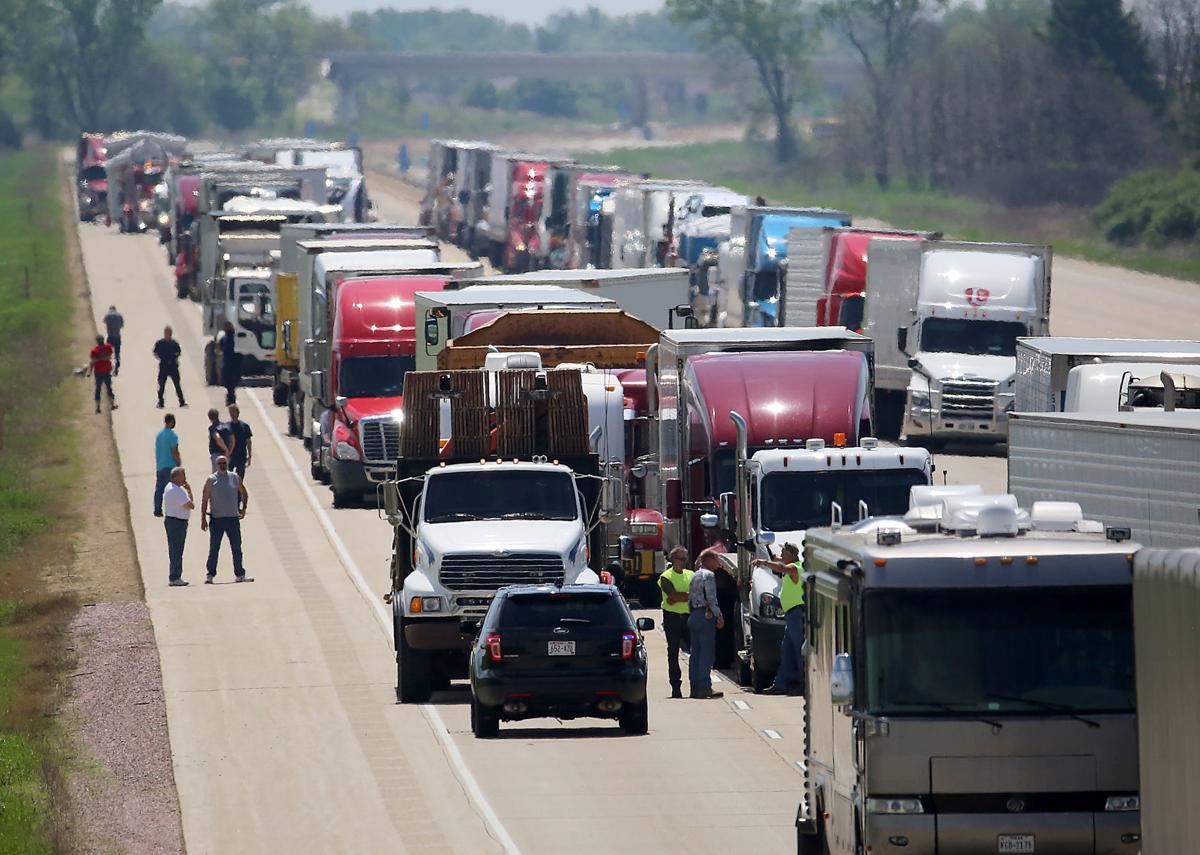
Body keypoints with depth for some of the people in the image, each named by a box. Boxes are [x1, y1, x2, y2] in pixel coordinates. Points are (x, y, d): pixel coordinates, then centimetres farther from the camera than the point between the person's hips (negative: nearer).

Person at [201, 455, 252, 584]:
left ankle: (240, 574, 13)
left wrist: (244, 508, 9)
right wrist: (203, 519, -5)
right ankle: (210, 575, 4)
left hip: (233, 518, 3)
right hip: (216, 519, -3)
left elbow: (244, 493, 21)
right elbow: (204, 500, -1)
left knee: (237, 547, 6)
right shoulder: (211, 480, -1)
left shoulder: (234, 477, 7)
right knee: (214, 548, -1)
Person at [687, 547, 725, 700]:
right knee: (707, 653, -7)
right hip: (705, 616, -9)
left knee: (695, 653, 9)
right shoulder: (708, 575, -9)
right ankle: (704, 688, -11)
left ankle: (694, 688, 10)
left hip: (693, 616, 9)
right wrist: (719, 616, -12)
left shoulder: (695, 576, 17)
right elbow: (711, 598, -16)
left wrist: (691, 614, 17)